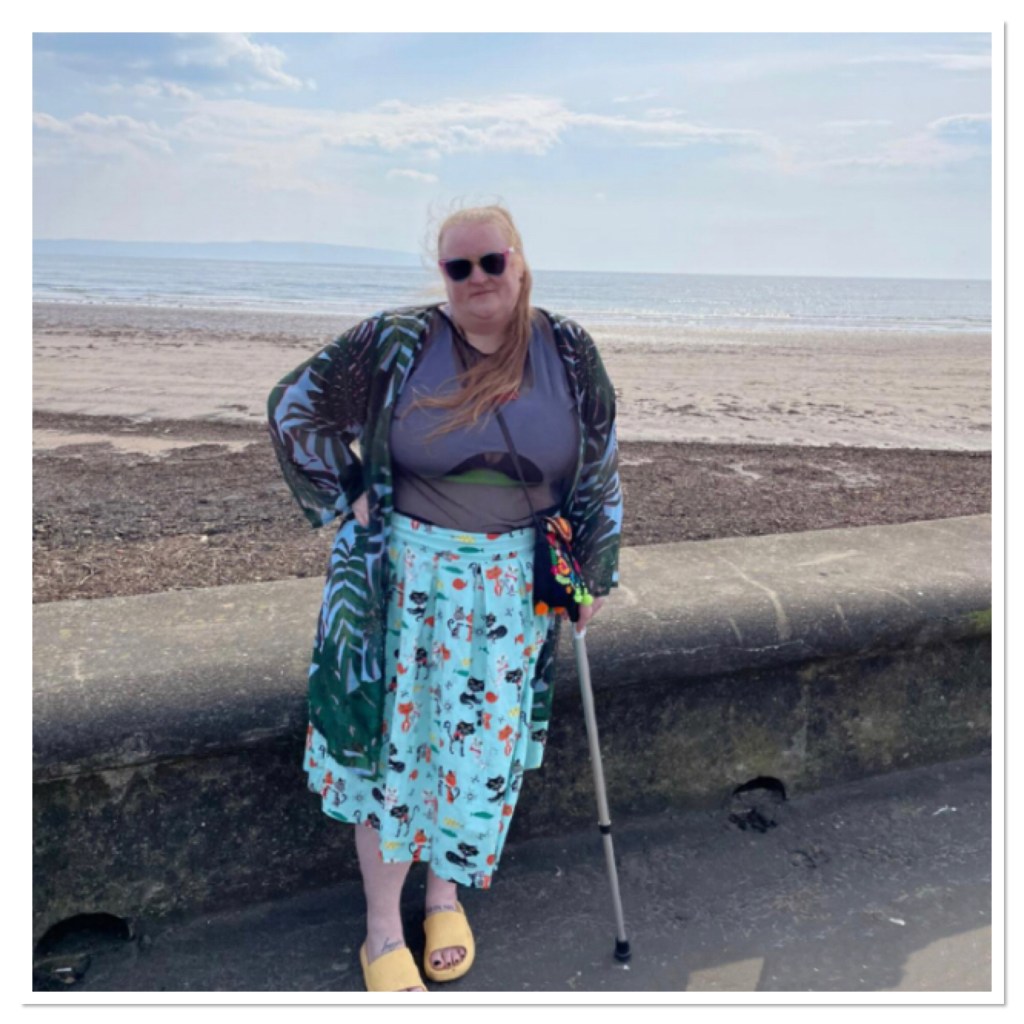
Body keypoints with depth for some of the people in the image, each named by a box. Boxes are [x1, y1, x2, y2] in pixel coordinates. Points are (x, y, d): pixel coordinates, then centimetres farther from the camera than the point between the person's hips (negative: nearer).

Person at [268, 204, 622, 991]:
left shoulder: (569, 352, -1)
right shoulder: (395, 343, -8)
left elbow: (601, 466, 6)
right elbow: (296, 407, 1)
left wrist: (593, 570, 7)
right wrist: (344, 503, -3)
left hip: (514, 586, 2)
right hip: (404, 576, -1)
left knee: (483, 746, 10)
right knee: (392, 744, 4)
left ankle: (446, 895, 36)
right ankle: (382, 931, 23)